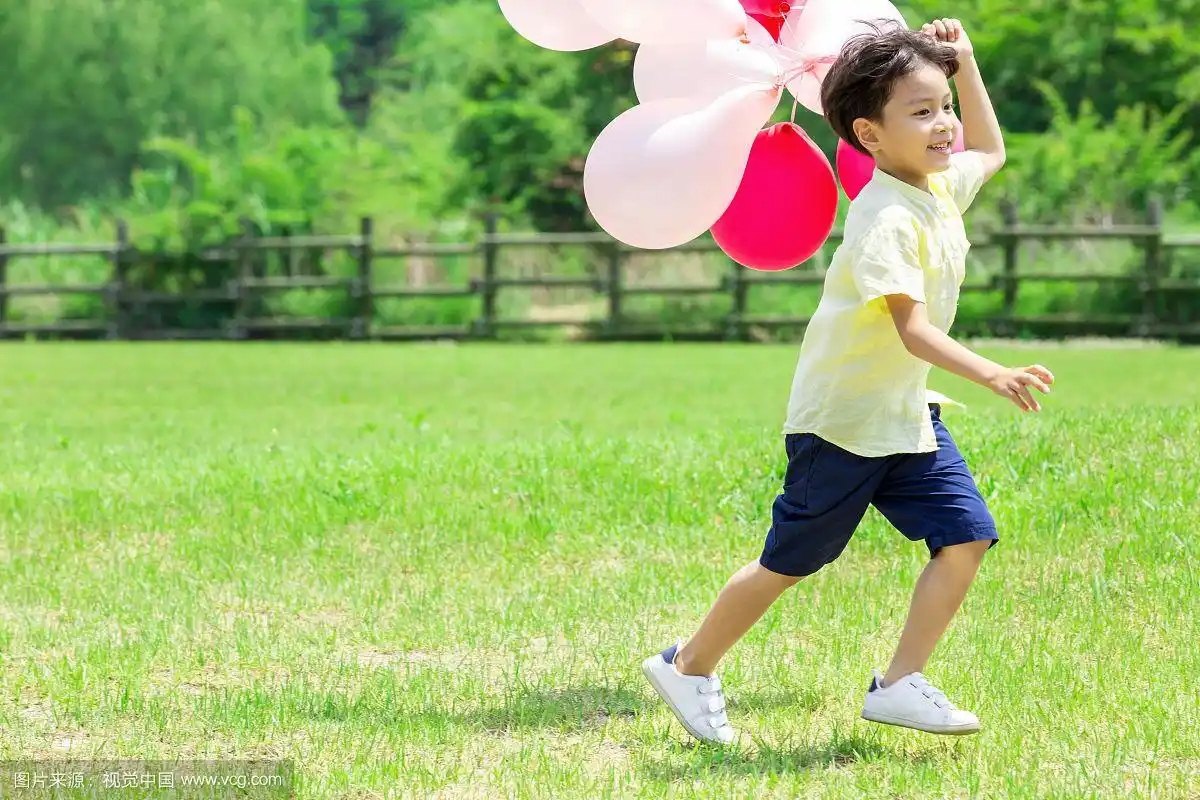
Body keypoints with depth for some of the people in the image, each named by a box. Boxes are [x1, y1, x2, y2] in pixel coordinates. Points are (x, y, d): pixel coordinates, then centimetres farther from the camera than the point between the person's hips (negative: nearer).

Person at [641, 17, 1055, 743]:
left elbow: (990, 152, 27)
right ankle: (689, 668, 23)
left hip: (908, 413, 8)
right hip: (842, 418, -8)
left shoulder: (941, 186, 3)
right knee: (789, 563, 4)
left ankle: (901, 683, -2)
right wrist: (994, 376, -45)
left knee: (966, 536, -7)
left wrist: (965, 64, 15)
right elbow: (914, 331, -33)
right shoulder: (886, 220, -25)